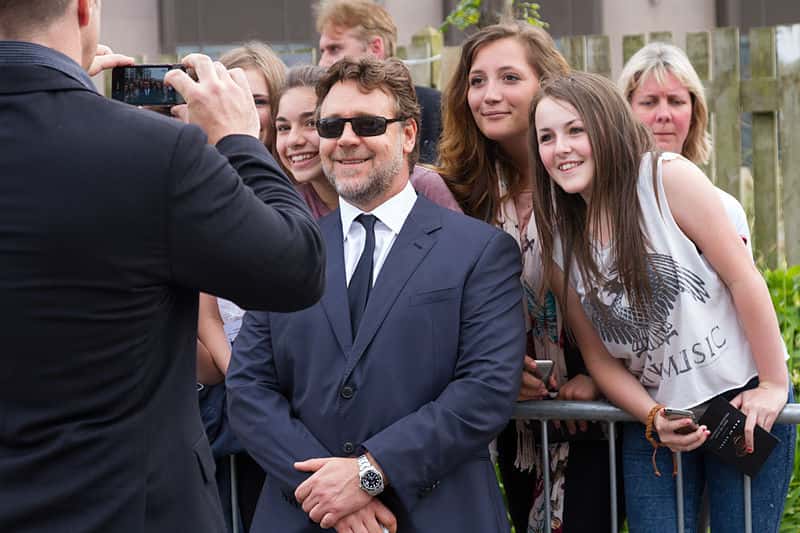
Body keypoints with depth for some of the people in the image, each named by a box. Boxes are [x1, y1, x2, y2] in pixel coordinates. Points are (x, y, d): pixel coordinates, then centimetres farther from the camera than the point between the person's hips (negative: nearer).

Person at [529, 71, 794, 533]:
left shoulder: (669, 178, -10)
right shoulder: (560, 241, 4)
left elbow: (744, 279, -11)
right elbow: (600, 357, 6)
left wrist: (774, 385, -11)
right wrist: (655, 419, -9)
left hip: (745, 403, -4)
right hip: (653, 420, 4)